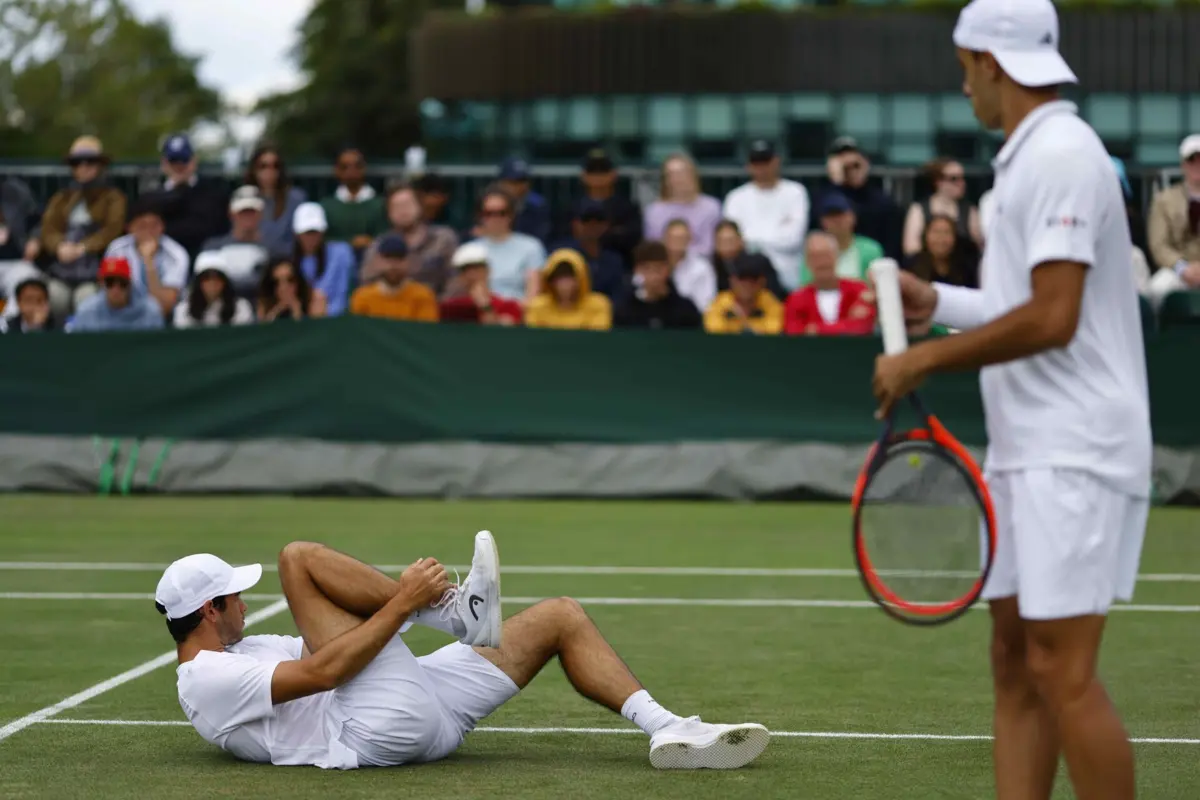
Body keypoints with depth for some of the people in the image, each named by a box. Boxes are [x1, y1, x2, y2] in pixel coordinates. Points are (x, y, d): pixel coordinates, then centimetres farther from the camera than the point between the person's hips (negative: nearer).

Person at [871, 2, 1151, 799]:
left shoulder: (1061, 153, -14)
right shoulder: (1031, 157, 16)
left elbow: (1051, 317, -20)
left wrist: (924, 360, -14)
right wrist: (938, 303, 21)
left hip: (1074, 455, -10)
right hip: (1027, 454, 10)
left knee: (1061, 668, -11)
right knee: (1015, 660, 7)